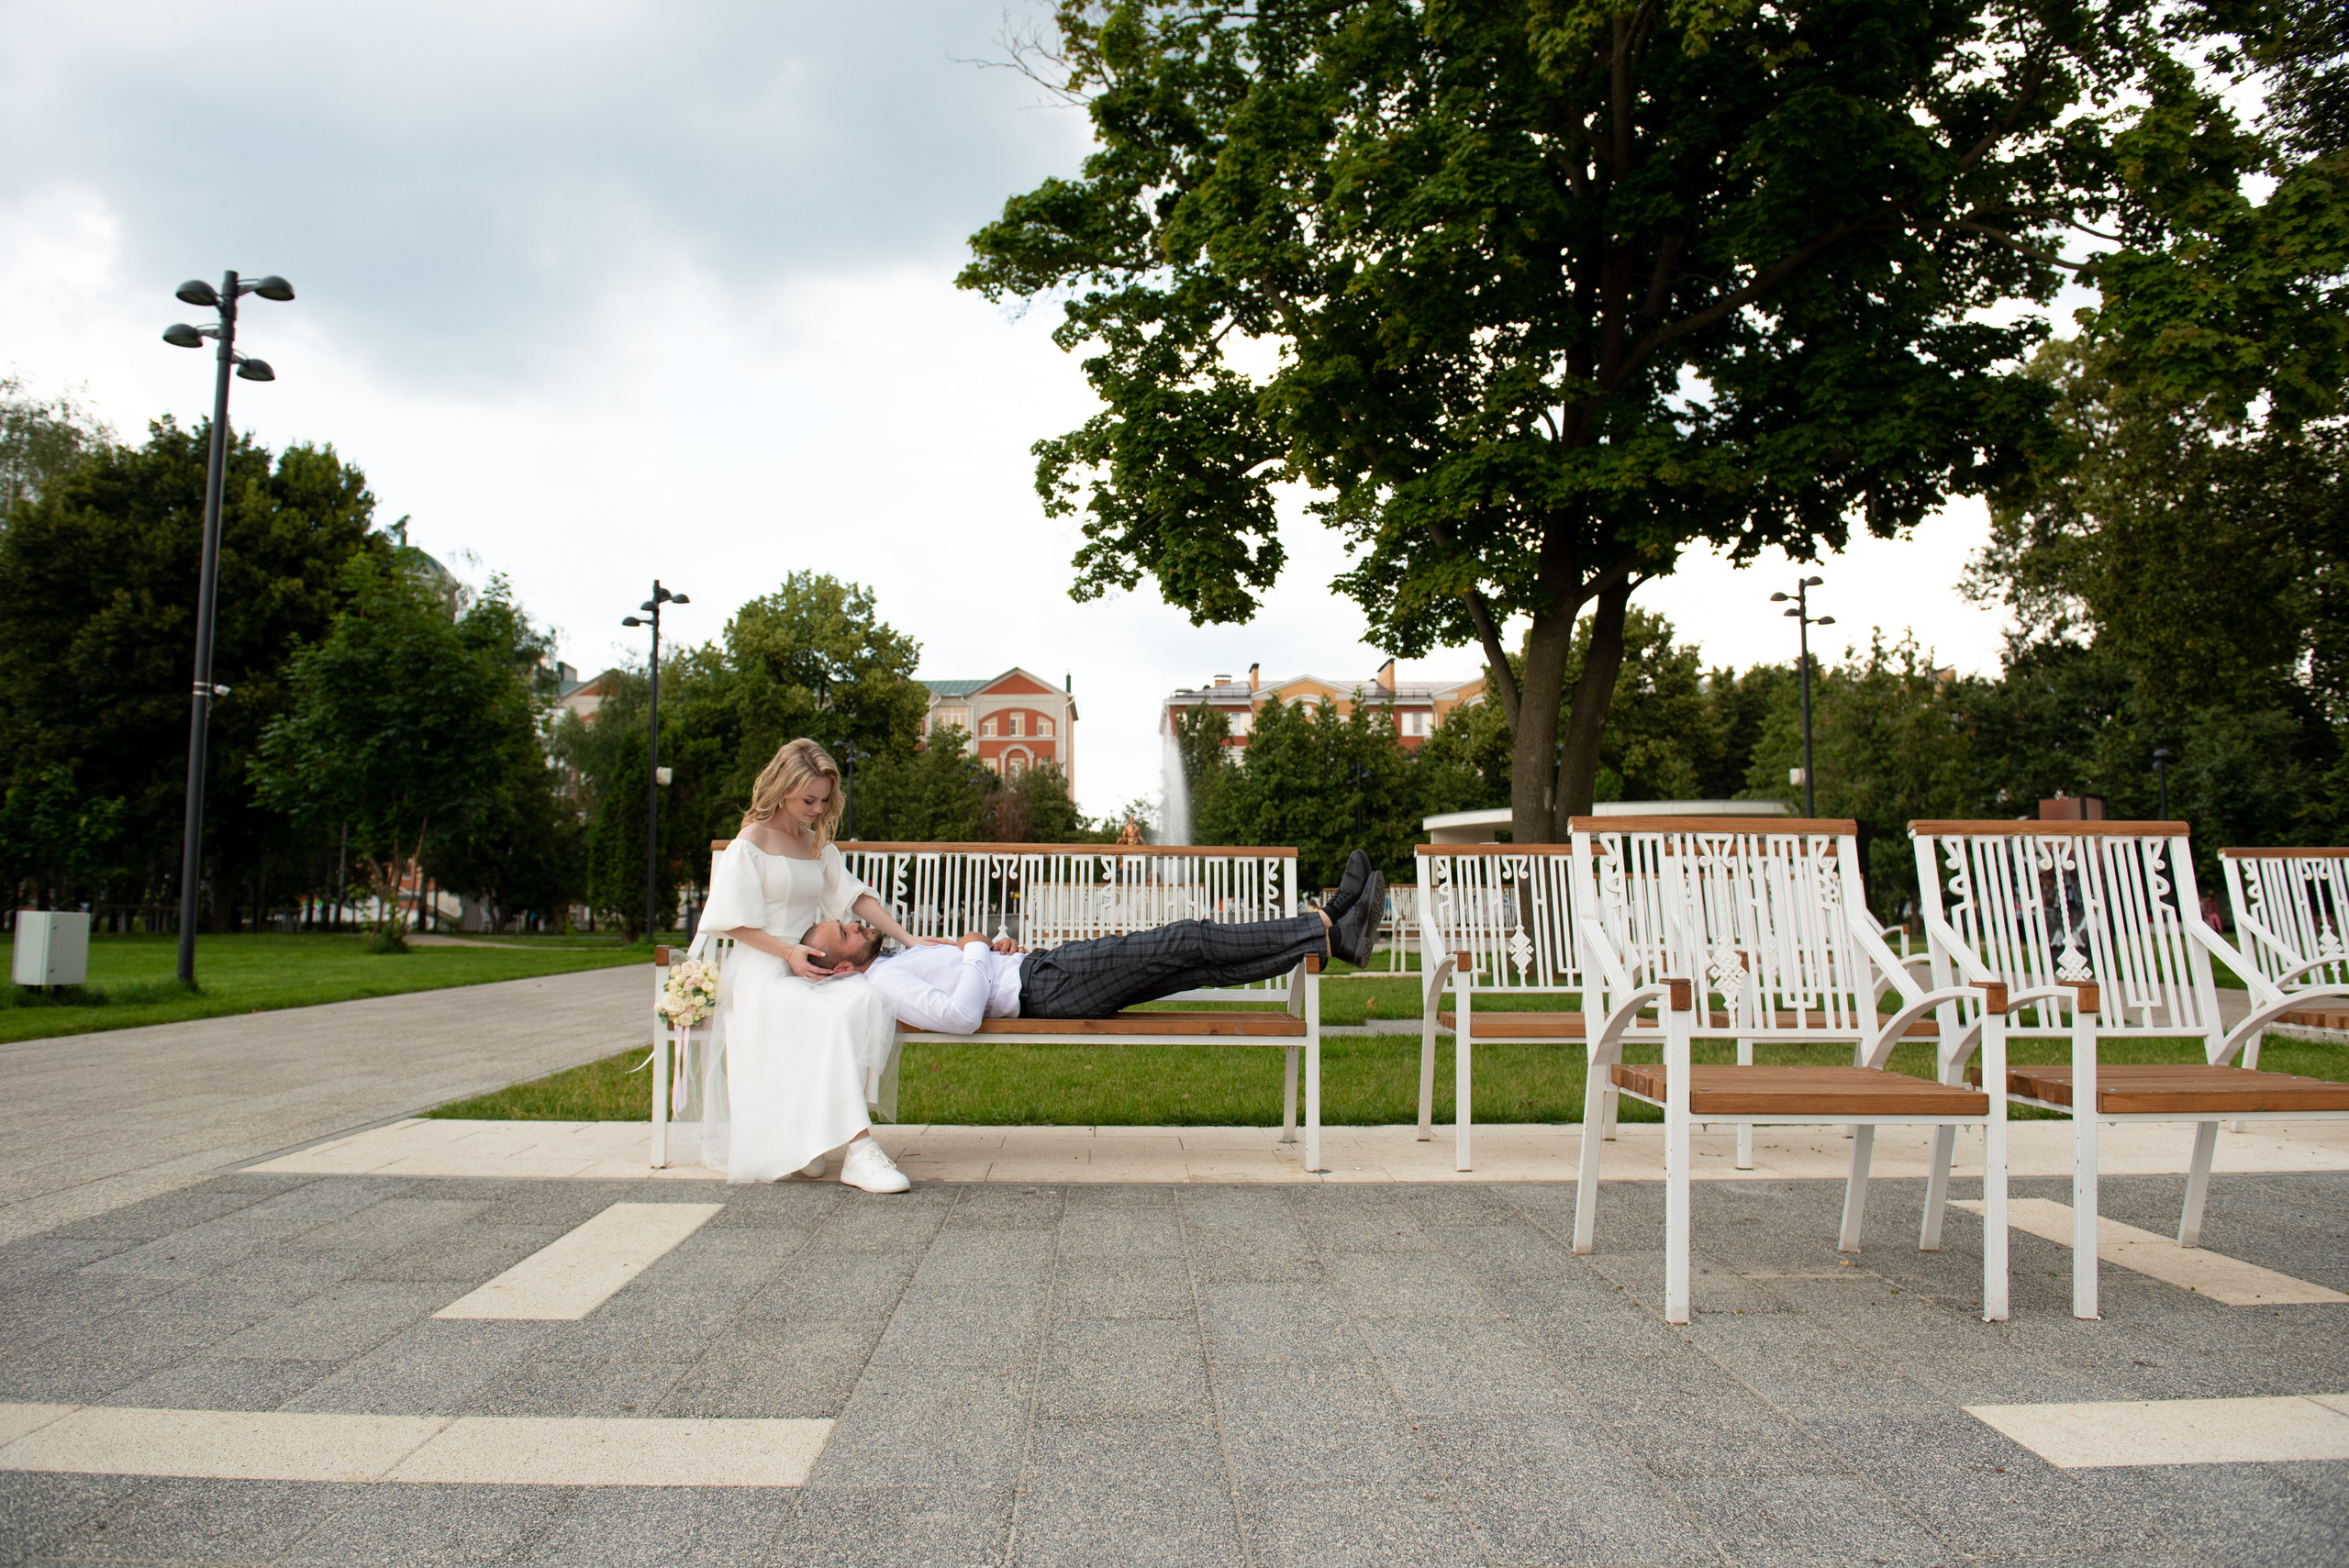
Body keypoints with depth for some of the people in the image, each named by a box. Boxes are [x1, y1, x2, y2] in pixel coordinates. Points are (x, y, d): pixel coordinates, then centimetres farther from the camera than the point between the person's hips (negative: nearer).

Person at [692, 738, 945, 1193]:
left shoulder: (819, 844, 20)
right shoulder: (752, 842, 0)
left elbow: (853, 895, 18)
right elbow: (735, 923, -5)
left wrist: (908, 938, 6)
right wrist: (789, 952, -17)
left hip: (814, 963, 6)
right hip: (764, 968, -6)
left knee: (870, 1000, -27)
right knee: (833, 1017, -34)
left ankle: (809, 1134, -26)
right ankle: (857, 1148, -37)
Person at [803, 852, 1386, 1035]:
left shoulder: (895, 961, 19)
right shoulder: (882, 985, -11)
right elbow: (962, 1016, -26)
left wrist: (998, 944, 7)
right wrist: (976, 951, -12)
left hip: (1039, 965, 9)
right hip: (1045, 990, -9)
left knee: (1203, 963, 0)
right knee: (1186, 942, -15)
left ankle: (1334, 925, -4)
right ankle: (1329, 933, -12)